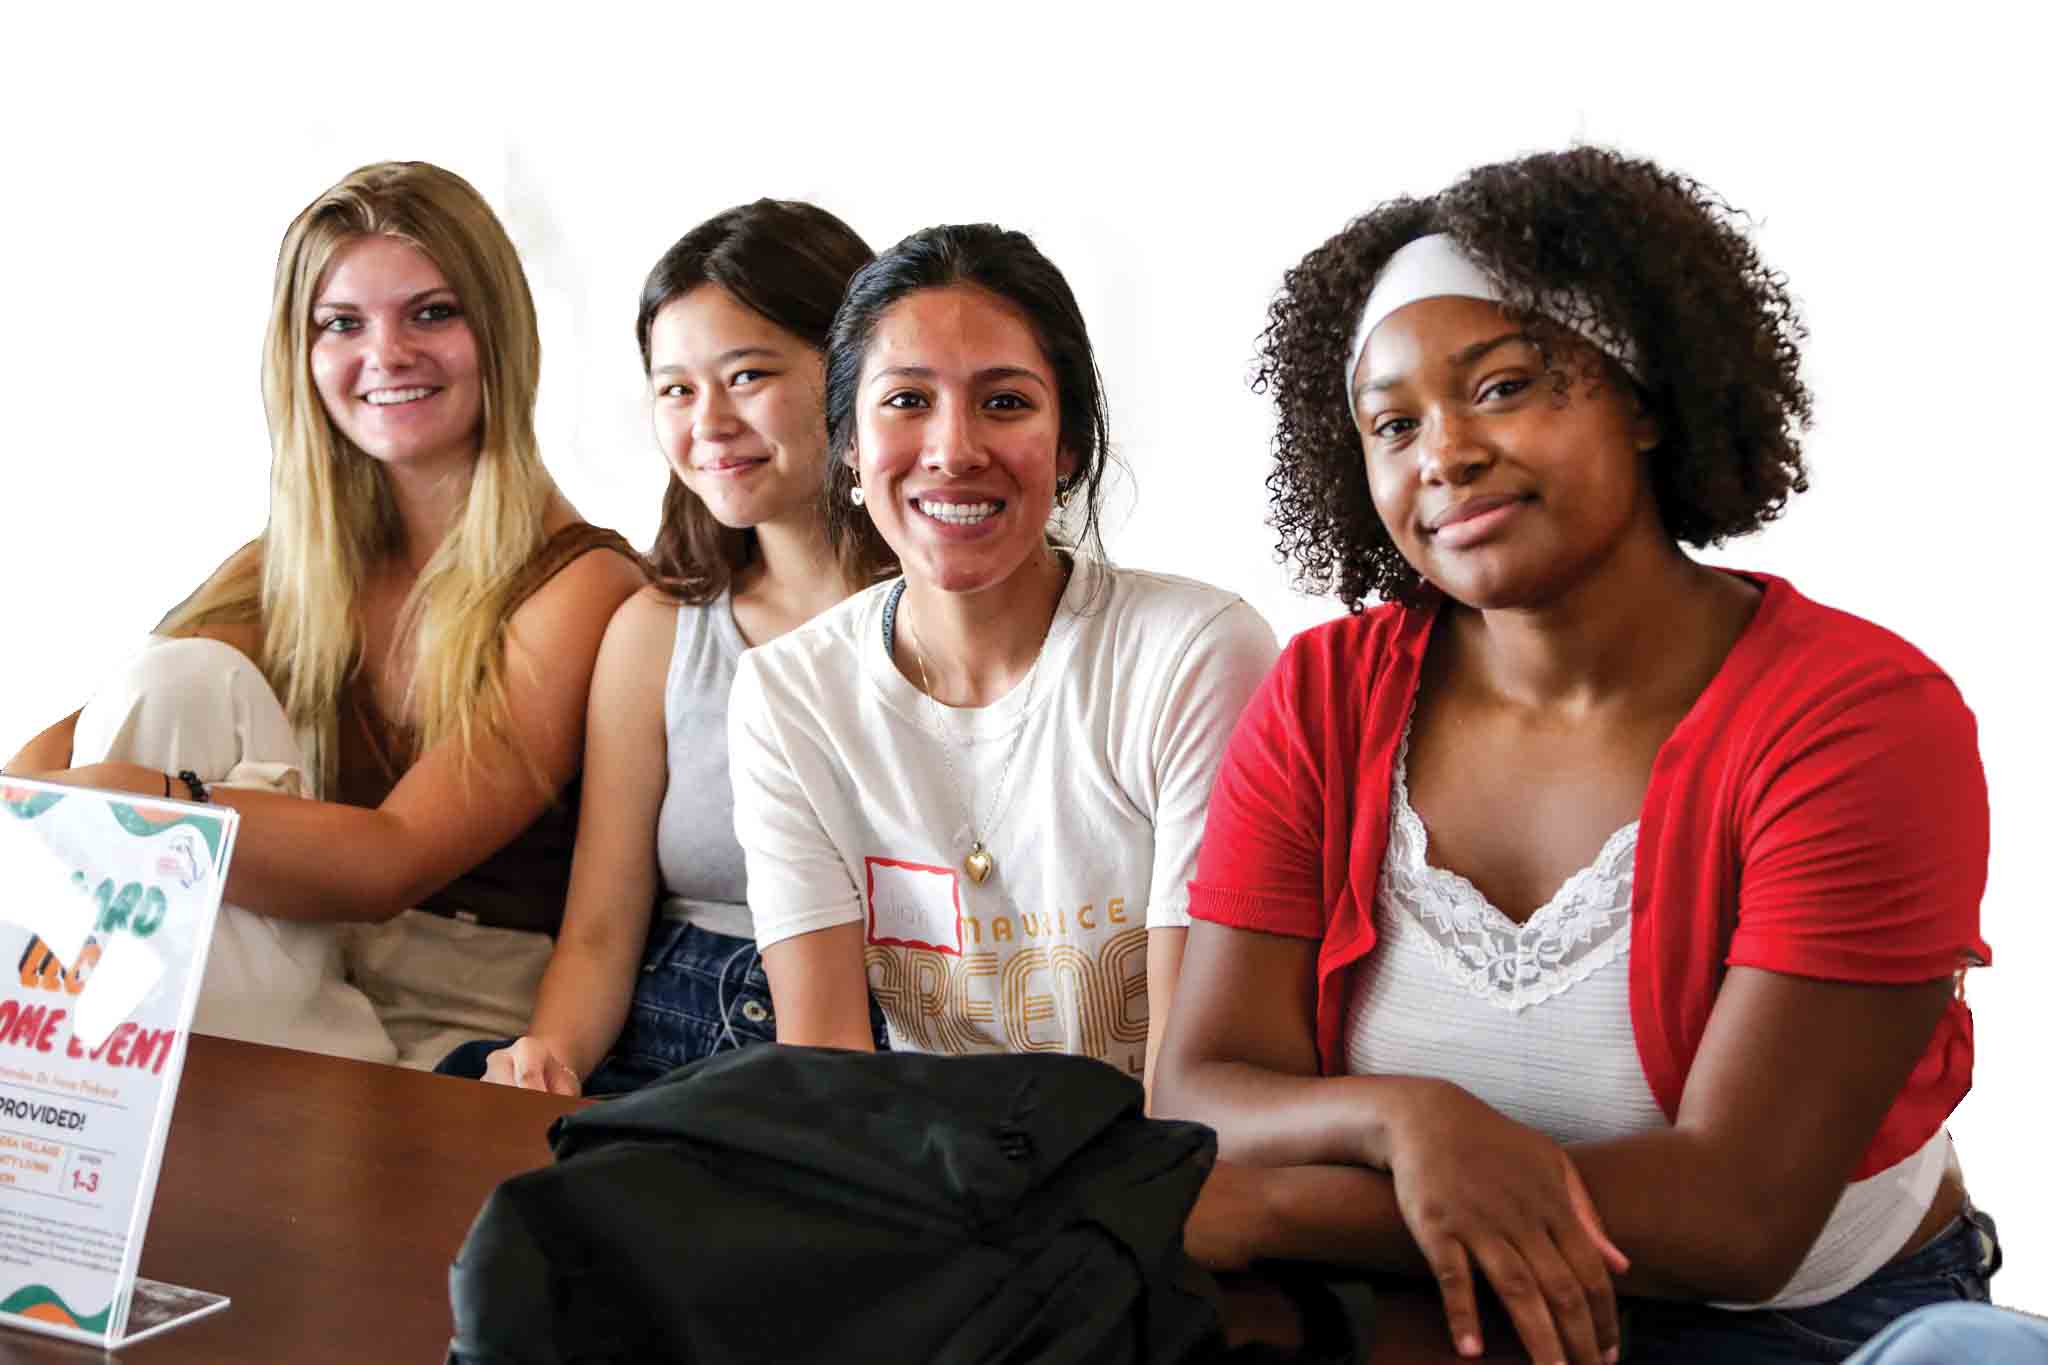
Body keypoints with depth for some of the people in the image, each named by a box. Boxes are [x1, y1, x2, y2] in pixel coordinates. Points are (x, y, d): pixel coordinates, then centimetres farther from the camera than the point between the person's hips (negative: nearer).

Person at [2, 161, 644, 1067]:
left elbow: (393, 859, -18)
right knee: (184, 672, -14)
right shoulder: (285, 568, 10)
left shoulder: (584, 586, -8)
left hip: (472, 1031, -5)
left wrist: (127, 796, -30)